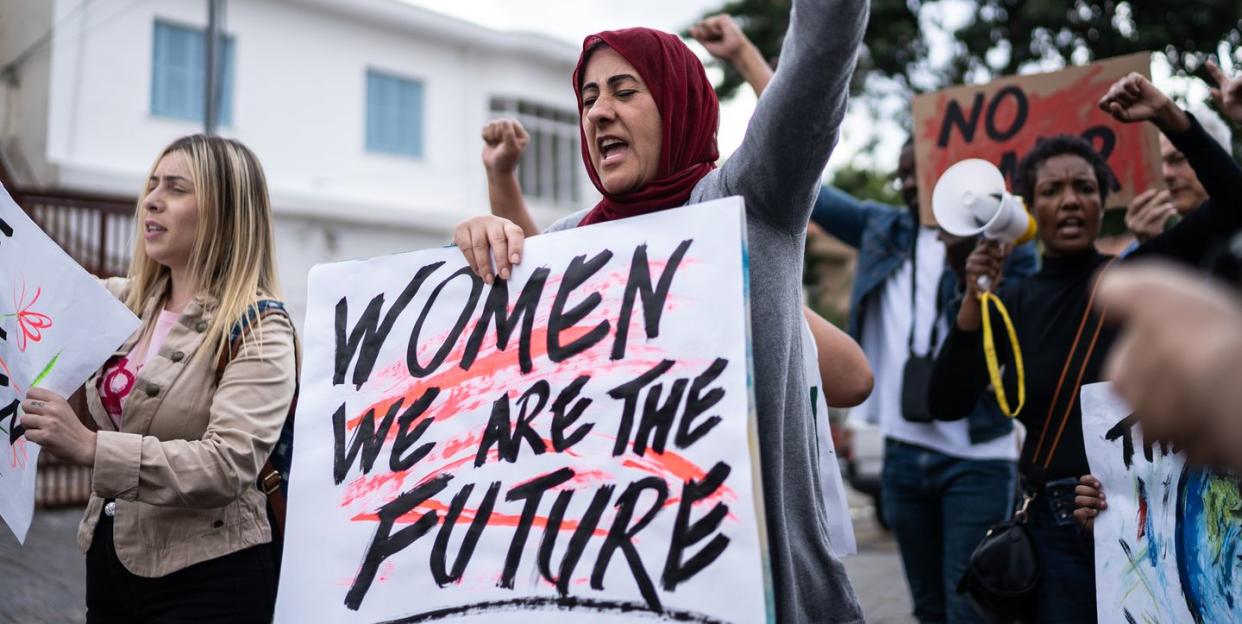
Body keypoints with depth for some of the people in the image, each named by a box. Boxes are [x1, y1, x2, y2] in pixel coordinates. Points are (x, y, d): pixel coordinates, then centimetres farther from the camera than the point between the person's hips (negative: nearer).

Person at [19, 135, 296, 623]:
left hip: (205, 580, -6)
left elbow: (229, 466, -26)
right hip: (110, 560, 6)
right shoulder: (123, 300, 4)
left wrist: (91, 448, -33)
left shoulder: (259, 330, -15)